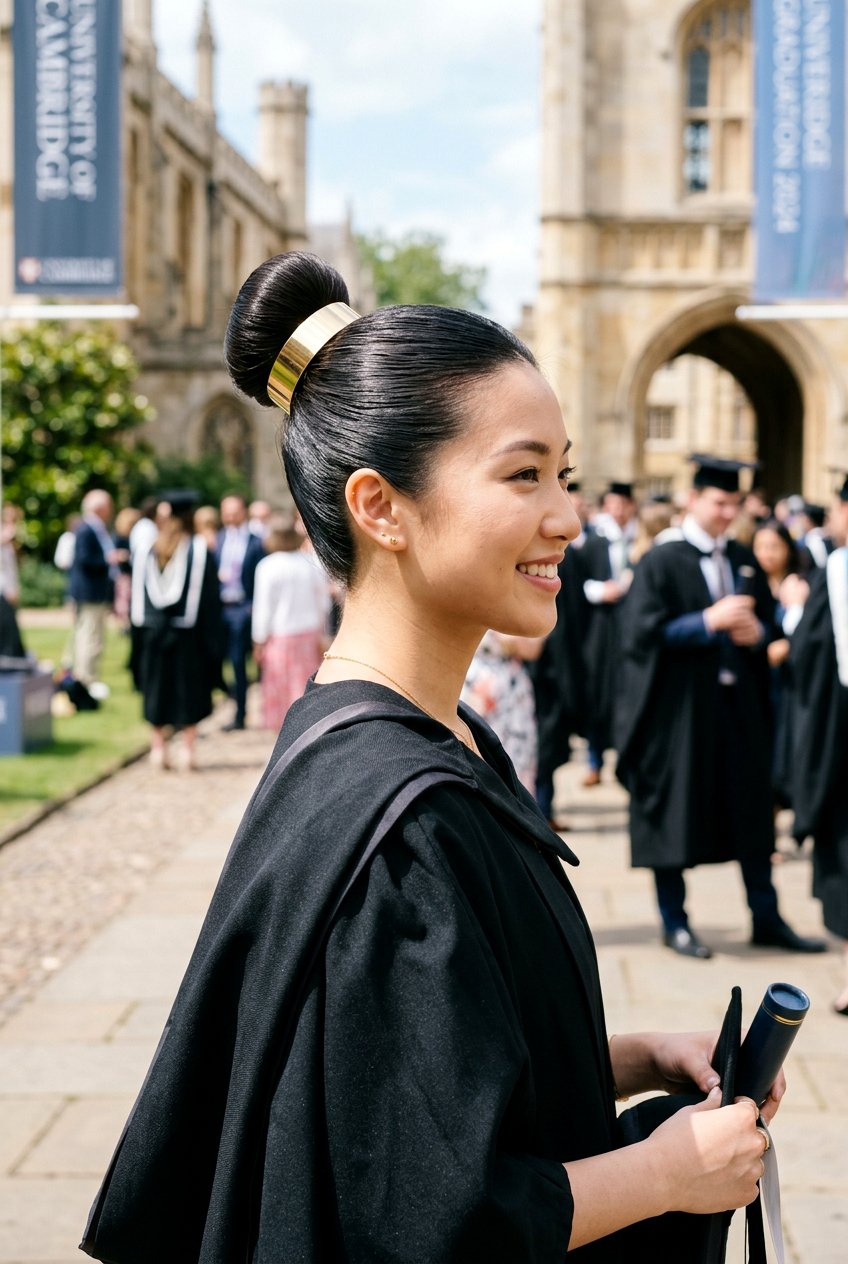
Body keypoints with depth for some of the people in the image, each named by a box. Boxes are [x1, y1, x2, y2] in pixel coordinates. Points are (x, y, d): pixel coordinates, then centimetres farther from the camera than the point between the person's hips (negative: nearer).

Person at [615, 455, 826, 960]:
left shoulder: (745, 562, 10)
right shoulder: (662, 563, -6)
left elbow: (770, 621, 14)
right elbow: (646, 633, -13)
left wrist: (757, 632, -9)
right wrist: (710, 621, -22)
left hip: (739, 705, 5)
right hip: (680, 706, -5)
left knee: (752, 812, 8)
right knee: (676, 815, 1)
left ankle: (767, 919, 17)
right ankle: (675, 923, 13)